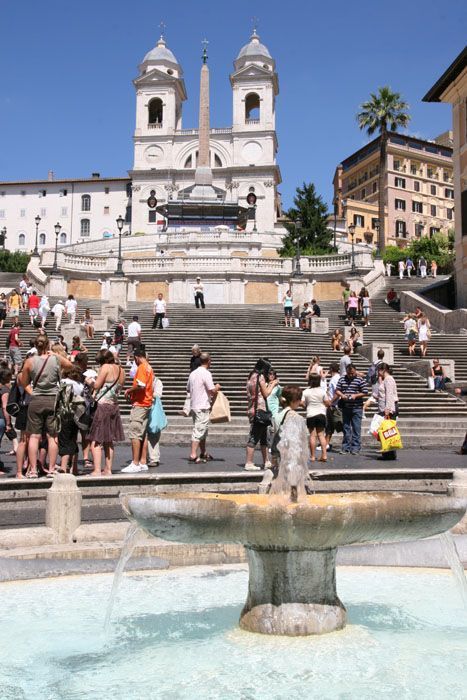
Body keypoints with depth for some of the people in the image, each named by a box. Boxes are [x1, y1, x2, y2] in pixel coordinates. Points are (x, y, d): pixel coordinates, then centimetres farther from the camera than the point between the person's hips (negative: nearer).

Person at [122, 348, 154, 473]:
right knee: (143, 434, 10)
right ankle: (143, 462, 13)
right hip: (147, 403, 10)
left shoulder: (141, 367, -12)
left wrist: (129, 391, -8)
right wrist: (133, 392, 17)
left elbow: (141, 385, -25)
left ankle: (135, 464, -10)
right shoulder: (149, 368, 16)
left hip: (139, 404, -10)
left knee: (134, 434, -9)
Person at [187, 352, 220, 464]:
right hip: (203, 407, -8)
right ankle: (193, 455, -10)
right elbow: (212, 391, -17)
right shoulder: (206, 373, -13)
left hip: (194, 406, 8)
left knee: (203, 430, 18)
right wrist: (217, 387, 3)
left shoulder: (193, 373, 10)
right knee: (199, 430, -7)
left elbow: (188, 389, 20)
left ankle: (203, 453, 27)